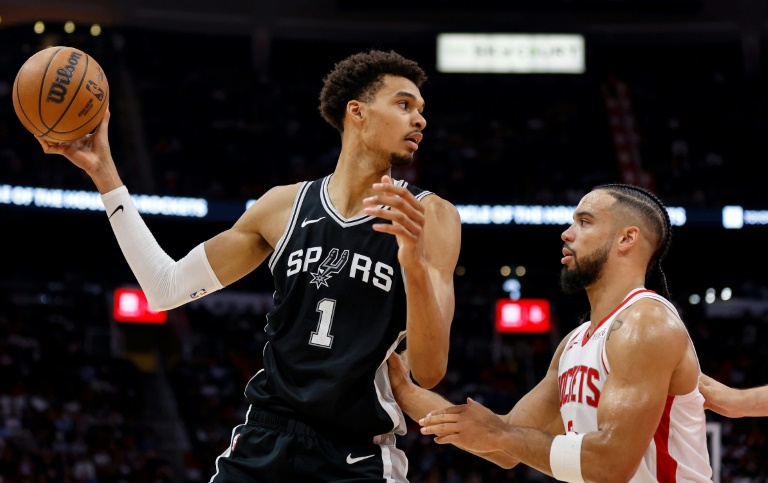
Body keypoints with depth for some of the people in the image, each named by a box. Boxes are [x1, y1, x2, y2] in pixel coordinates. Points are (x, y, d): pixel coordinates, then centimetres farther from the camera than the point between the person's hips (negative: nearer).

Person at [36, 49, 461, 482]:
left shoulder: (430, 217, -5)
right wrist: (103, 171, 9)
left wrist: (415, 266, -29)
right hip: (265, 442, 3)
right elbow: (167, 288, 10)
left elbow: (430, 372, -13)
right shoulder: (285, 205, 5)